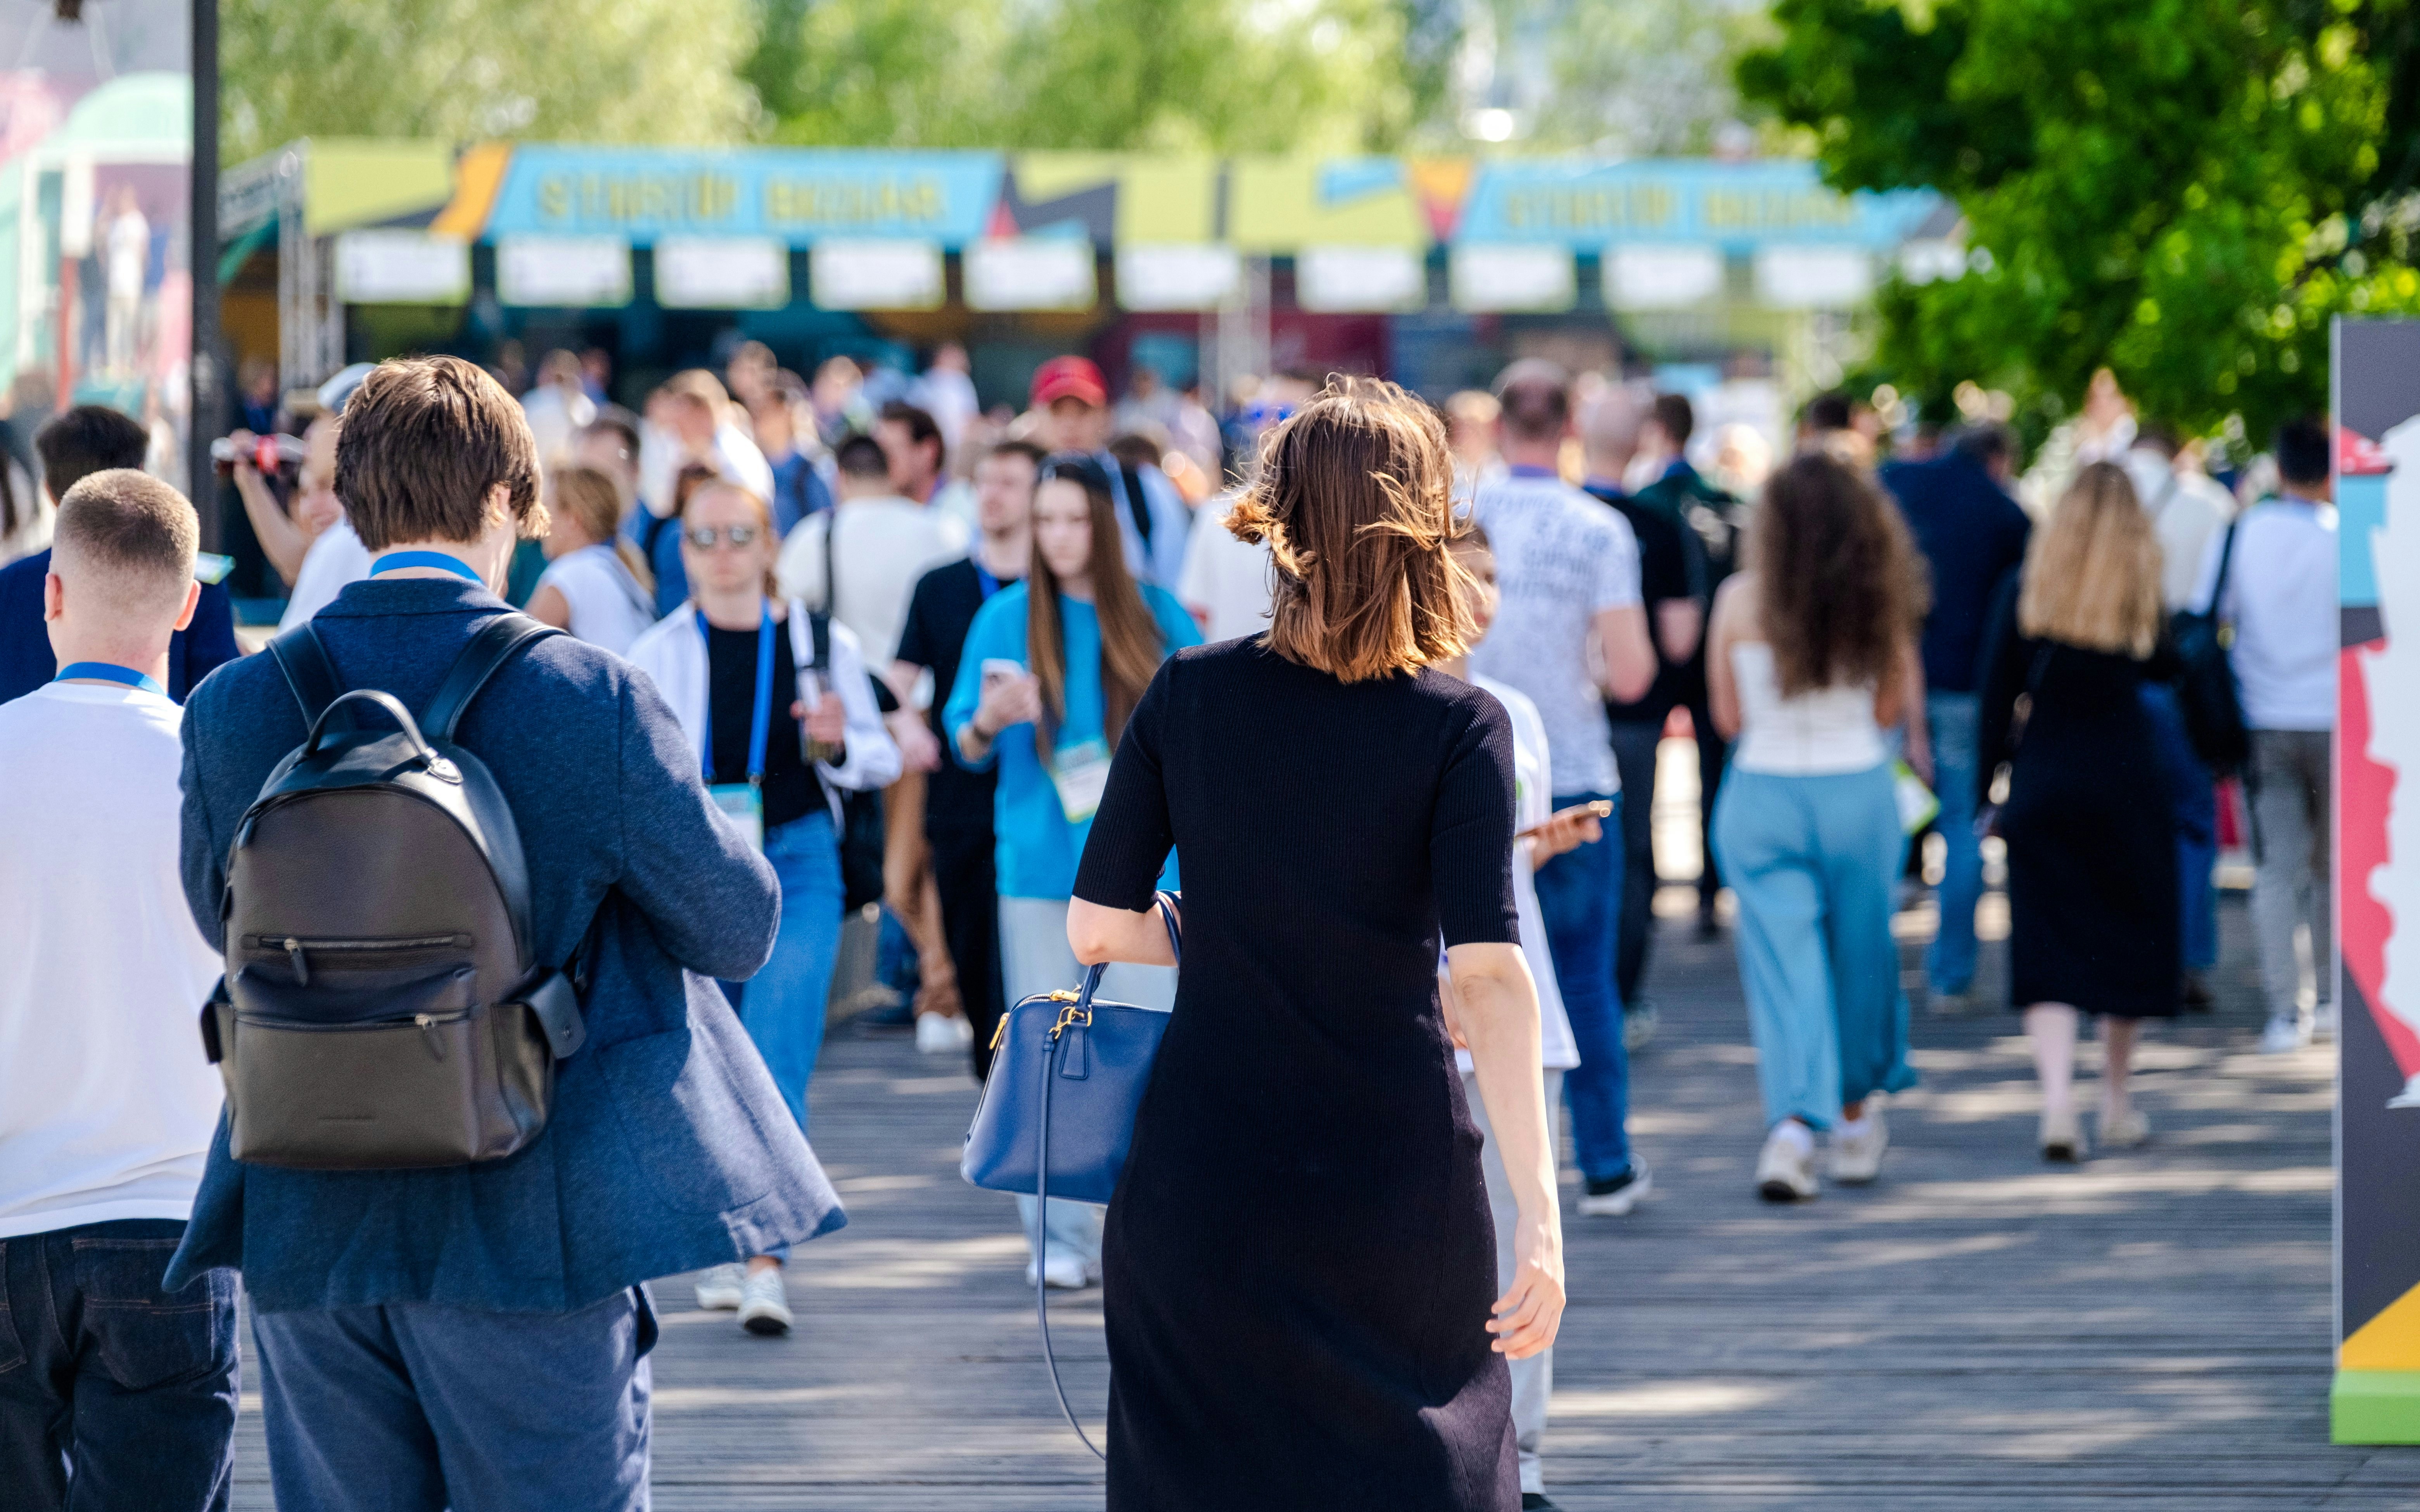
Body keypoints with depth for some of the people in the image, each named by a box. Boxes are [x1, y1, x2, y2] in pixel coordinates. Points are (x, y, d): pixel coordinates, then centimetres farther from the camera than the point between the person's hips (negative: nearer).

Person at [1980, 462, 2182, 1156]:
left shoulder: (2024, 596, -2)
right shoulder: (2143, 596, -3)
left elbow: (1998, 697, 0)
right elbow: (2168, 668, 12)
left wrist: (1986, 786, 8)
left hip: (2042, 783, 0)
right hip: (2128, 780, 0)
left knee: (2047, 948, -2)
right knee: (2129, 936, 15)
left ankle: (2057, 1098, -20)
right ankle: (2116, 1103, 22)